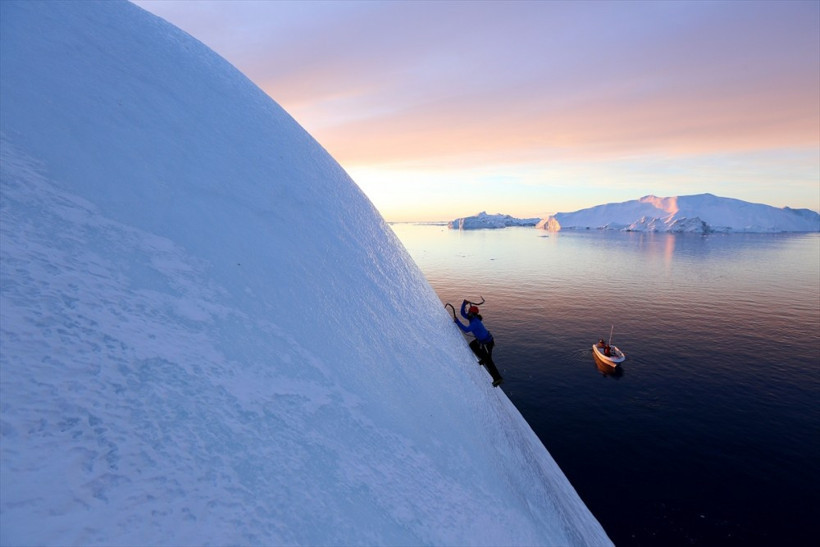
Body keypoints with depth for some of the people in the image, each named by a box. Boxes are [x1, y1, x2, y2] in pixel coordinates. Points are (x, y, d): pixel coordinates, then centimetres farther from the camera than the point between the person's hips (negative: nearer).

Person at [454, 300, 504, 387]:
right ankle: (483, 359, 31)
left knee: (488, 361, 1)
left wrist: (457, 322, -39)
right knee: (472, 345, 25)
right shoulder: (473, 317, -2)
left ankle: (498, 378, 9)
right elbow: (463, 313, 6)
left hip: (487, 343, -9)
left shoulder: (475, 322, -30)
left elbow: (467, 330, -43)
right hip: (482, 339, 9)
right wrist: (464, 304, -10)